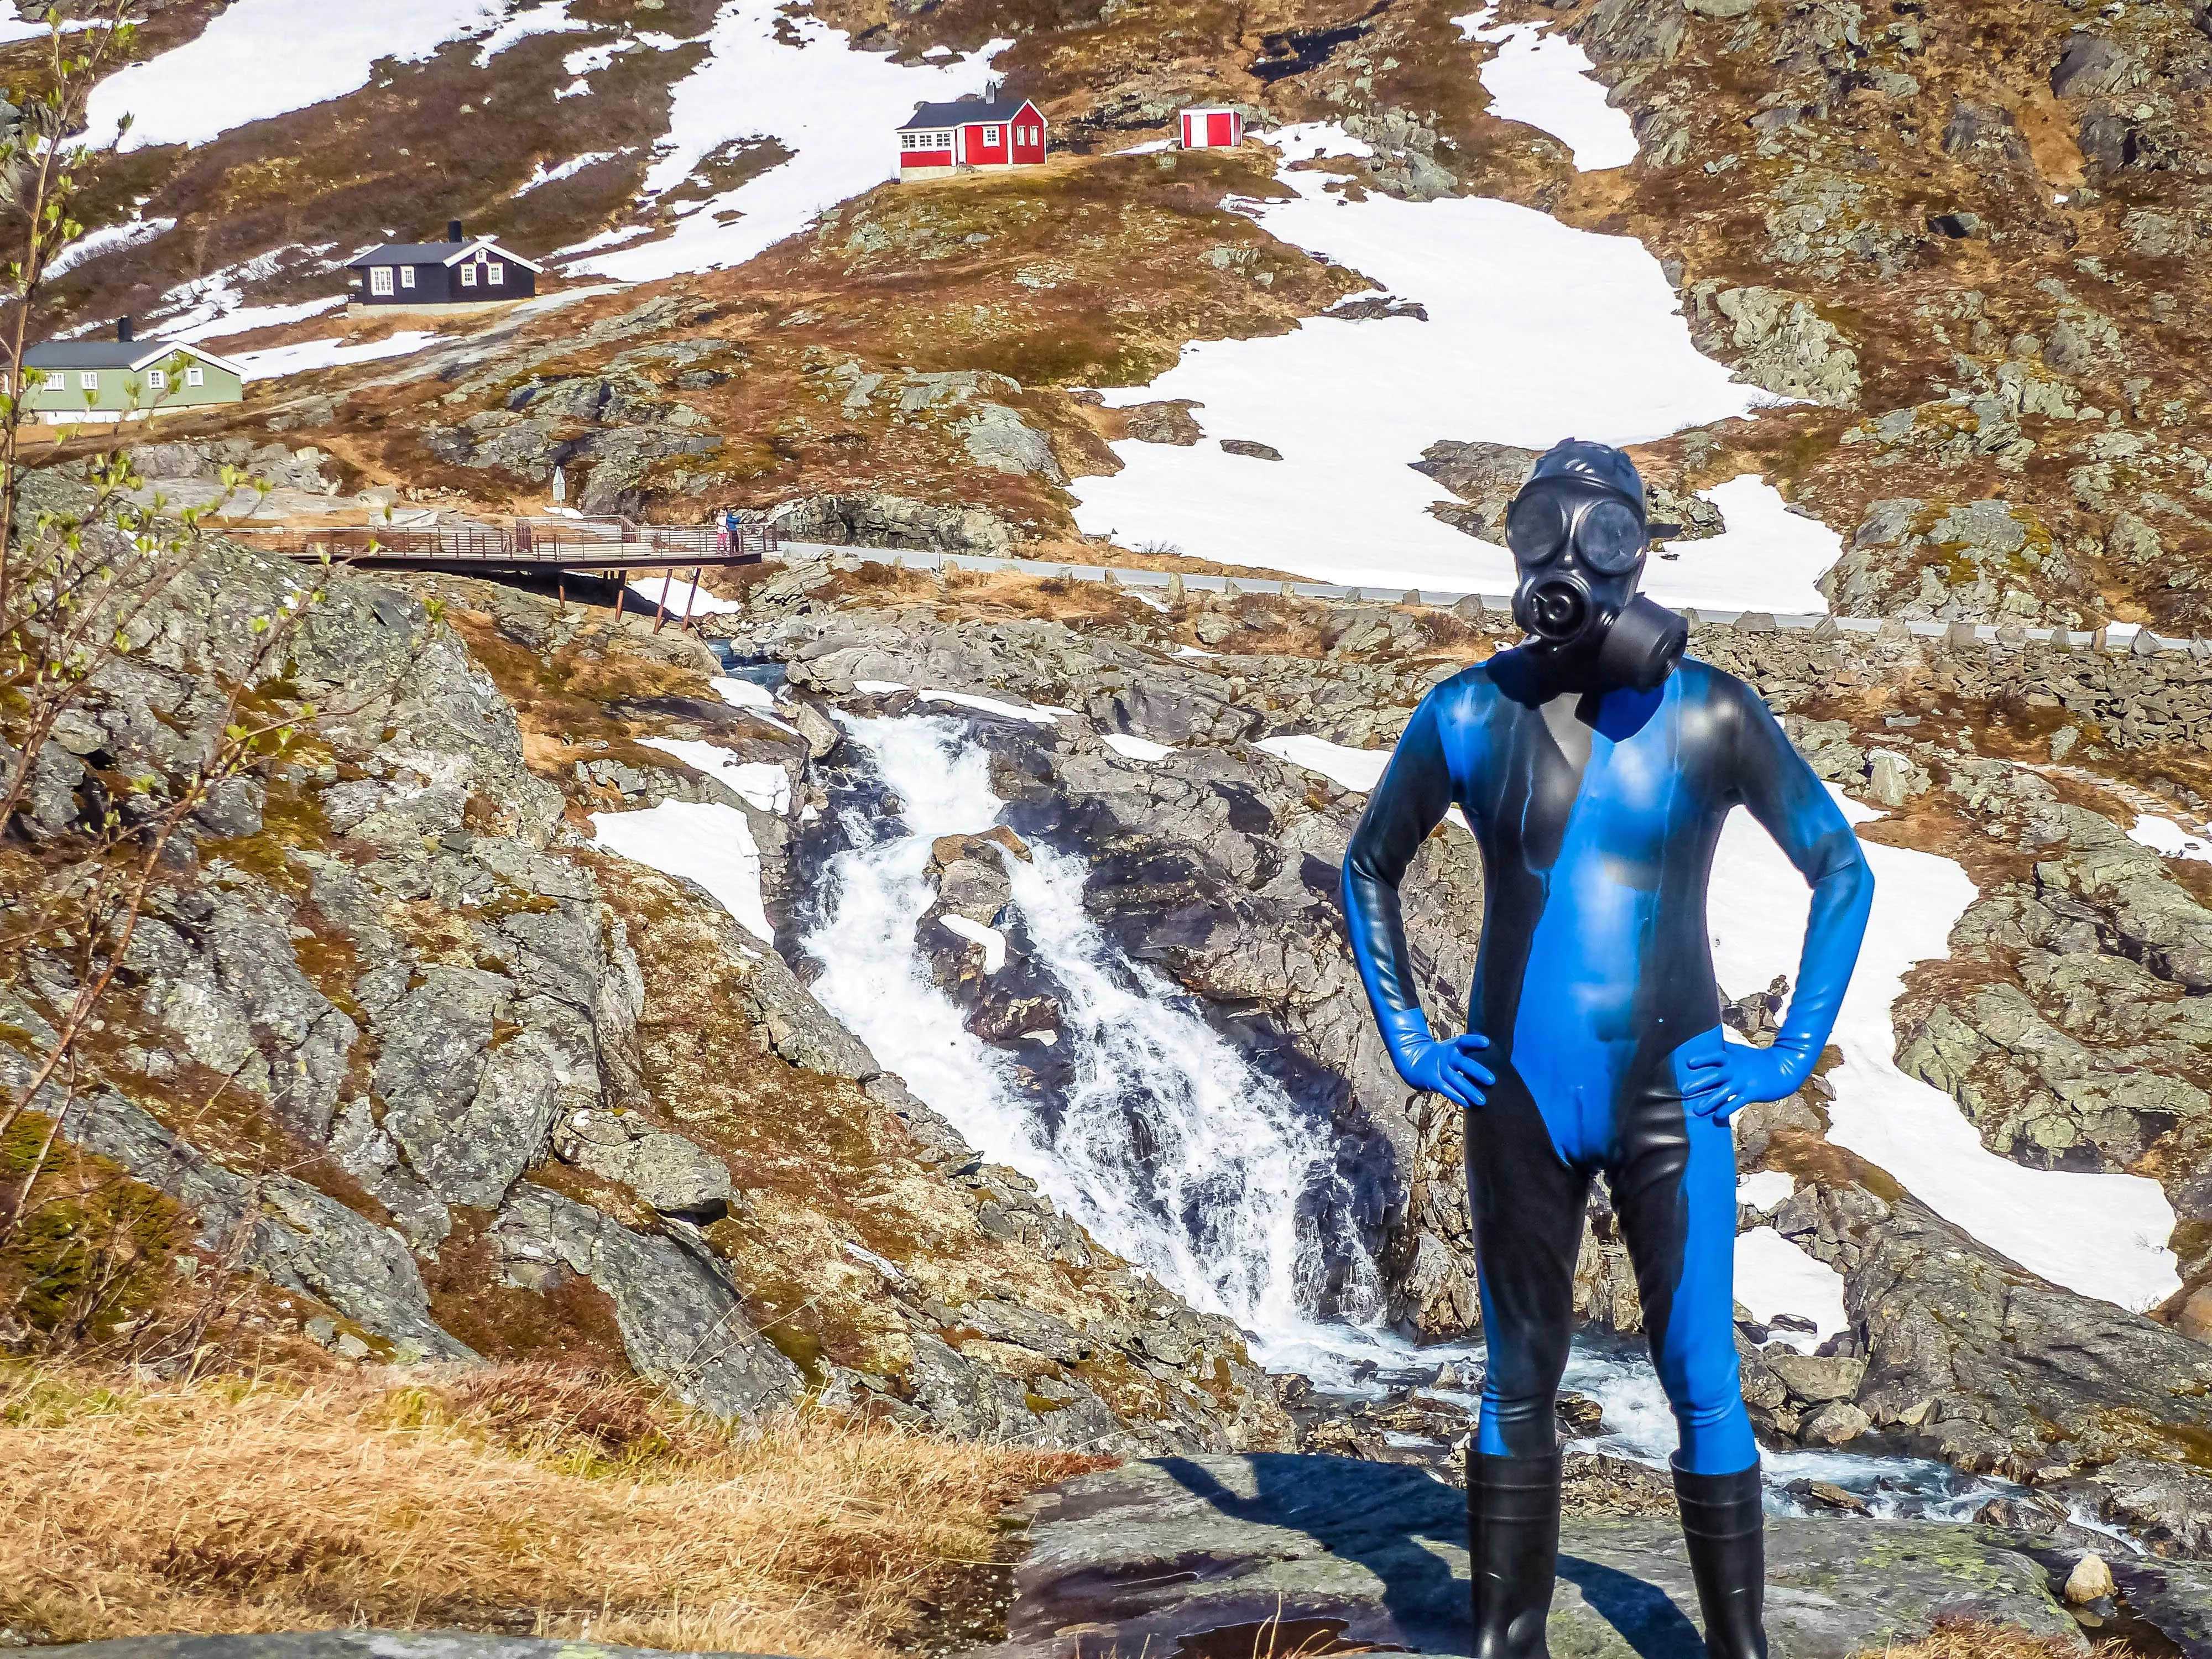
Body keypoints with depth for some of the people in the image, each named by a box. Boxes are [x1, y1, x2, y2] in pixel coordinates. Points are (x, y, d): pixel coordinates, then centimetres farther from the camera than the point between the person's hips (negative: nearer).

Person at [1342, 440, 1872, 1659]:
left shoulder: (1711, 717, -5)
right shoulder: (1471, 718, -1)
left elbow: (1843, 873, 4)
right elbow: (1369, 869, 14)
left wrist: (1794, 1055, -2)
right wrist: (1408, 1043, 6)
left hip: (1668, 1095, -1)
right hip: (1521, 1098, 2)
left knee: (1702, 1383, 0)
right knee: (1518, 1382, 8)